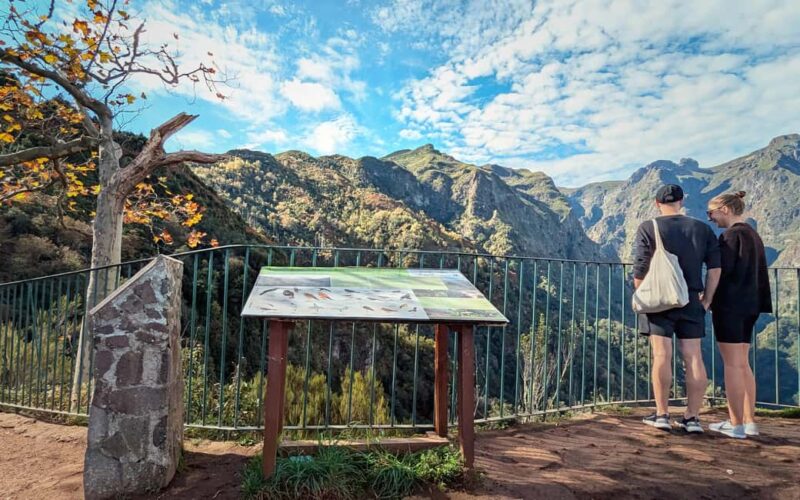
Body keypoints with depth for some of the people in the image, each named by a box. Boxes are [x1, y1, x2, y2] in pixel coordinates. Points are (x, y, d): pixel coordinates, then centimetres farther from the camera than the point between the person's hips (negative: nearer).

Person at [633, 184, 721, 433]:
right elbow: (715, 267, 3)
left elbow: (641, 268, -9)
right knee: (693, 357, 5)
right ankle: (692, 417, 9)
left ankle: (662, 414, 2)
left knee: (662, 355, -2)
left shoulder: (648, 228, -3)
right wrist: (706, 300, 8)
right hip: (691, 301, 3)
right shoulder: (702, 229, 8)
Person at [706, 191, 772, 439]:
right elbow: (761, 275, 17)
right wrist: (759, 304, 19)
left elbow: (722, 270, -17)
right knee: (742, 364, 12)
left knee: (732, 364, -4)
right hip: (748, 305, 9)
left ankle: (736, 424, 0)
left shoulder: (732, 235, -11)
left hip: (729, 305, -9)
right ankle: (749, 421, 15)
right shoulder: (754, 235, 15)